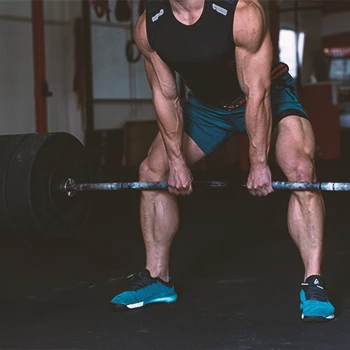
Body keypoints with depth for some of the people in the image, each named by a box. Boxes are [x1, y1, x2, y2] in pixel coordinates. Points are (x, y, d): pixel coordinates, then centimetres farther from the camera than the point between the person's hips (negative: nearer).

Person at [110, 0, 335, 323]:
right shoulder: (148, 27, -20)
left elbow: (257, 93, -29)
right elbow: (165, 96, -9)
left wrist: (258, 164, -25)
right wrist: (177, 161, -8)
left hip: (268, 95, -5)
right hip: (207, 103, 5)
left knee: (300, 169, -26)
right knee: (153, 170, 1)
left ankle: (313, 286, -19)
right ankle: (157, 279, 14)